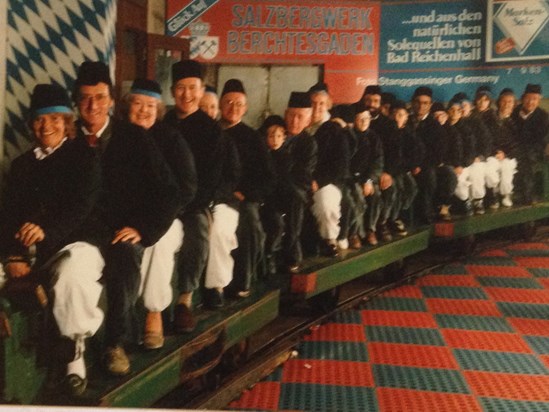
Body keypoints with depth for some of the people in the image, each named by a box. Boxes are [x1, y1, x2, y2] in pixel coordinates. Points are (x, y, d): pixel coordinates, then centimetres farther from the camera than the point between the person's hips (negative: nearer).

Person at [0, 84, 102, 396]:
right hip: (28, 253, 5)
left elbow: (82, 208, -9)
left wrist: (48, 230, -29)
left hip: (73, 246, -5)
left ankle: (74, 345, -15)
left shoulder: (84, 158, 6)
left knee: (72, 273, -38)